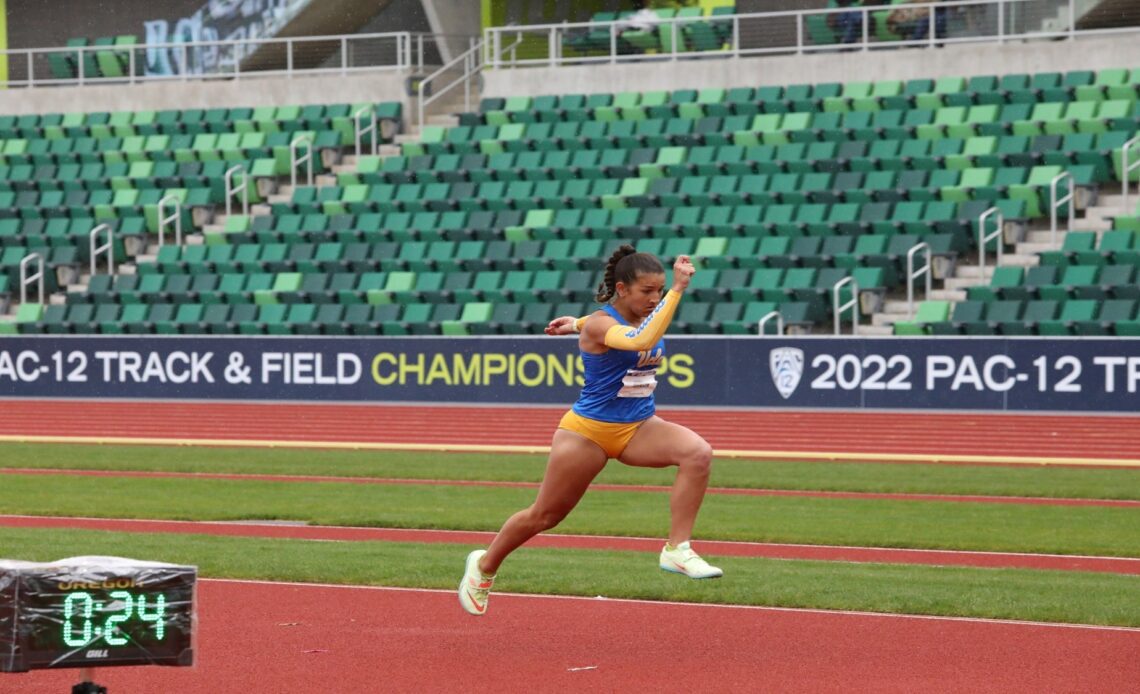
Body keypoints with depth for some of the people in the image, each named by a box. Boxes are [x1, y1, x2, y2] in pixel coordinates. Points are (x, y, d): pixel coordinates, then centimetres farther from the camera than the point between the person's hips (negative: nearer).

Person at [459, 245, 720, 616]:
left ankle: (677, 550, -22)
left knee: (698, 453, -24)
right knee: (543, 516, 9)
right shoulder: (599, 325, -23)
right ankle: (484, 565, 35)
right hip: (590, 430, -6)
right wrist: (678, 290, -46)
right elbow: (640, 341, -46)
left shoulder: (643, 316, -1)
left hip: (638, 427, 6)